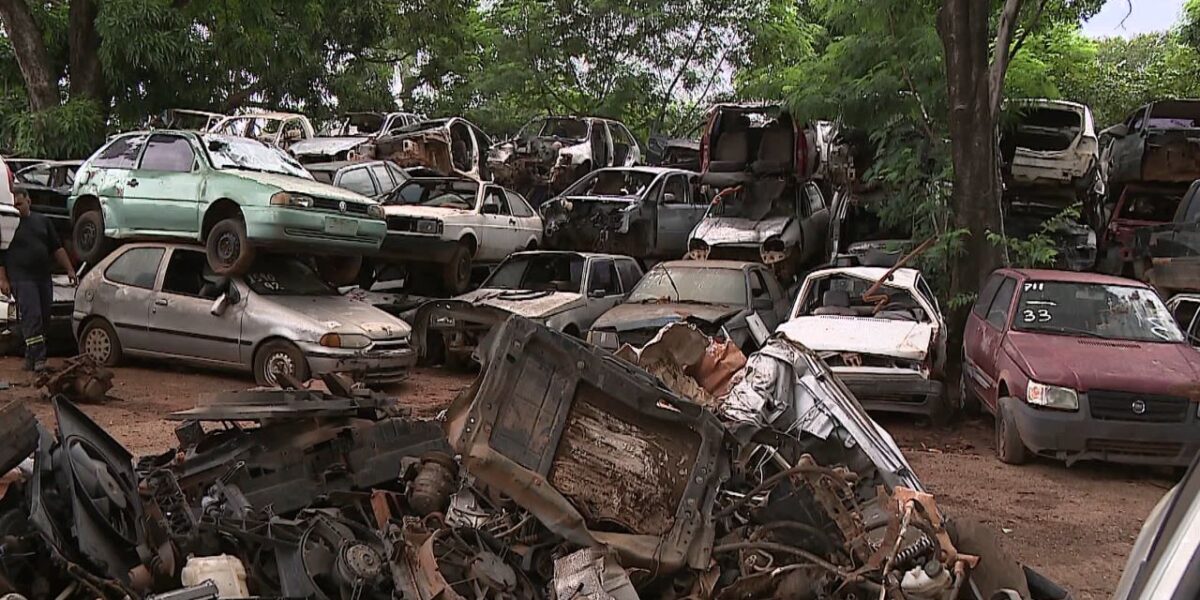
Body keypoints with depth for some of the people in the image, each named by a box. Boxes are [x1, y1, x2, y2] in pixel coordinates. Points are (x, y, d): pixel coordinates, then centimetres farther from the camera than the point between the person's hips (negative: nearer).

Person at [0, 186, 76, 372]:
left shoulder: (42, 221, 15)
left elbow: (57, 248, 18)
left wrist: (69, 270, 11)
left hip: (44, 278, 5)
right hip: (21, 279, -5)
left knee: (44, 319, 6)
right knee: (32, 317, -15)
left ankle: (30, 358, 15)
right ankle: (38, 359, -18)